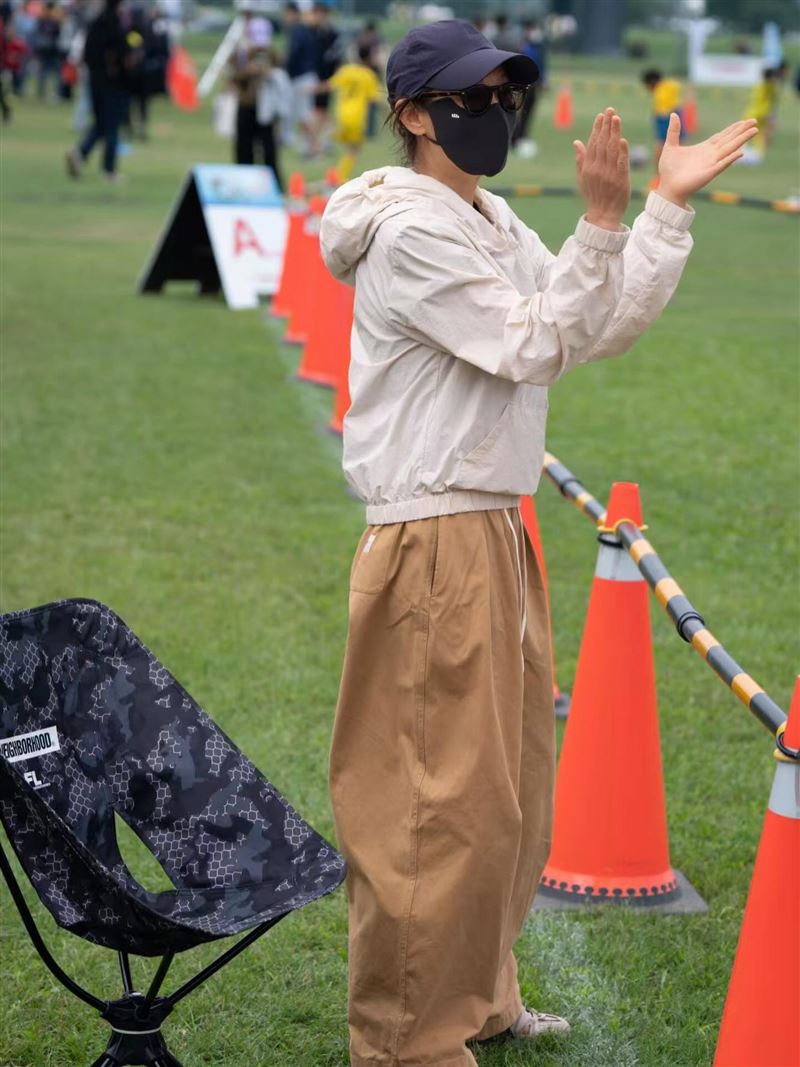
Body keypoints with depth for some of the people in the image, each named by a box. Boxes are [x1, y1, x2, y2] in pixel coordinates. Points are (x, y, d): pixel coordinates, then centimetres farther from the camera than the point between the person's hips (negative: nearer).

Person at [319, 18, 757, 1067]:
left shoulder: (496, 225, 14)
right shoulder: (410, 231, -14)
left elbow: (599, 330, 11)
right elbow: (533, 347, -17)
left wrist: (671, 204, 8)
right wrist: (601, 219, -22)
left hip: (498, 538, 10)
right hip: (434, 547, -10)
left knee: (509, 787, 18)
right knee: (443, 804, -5)